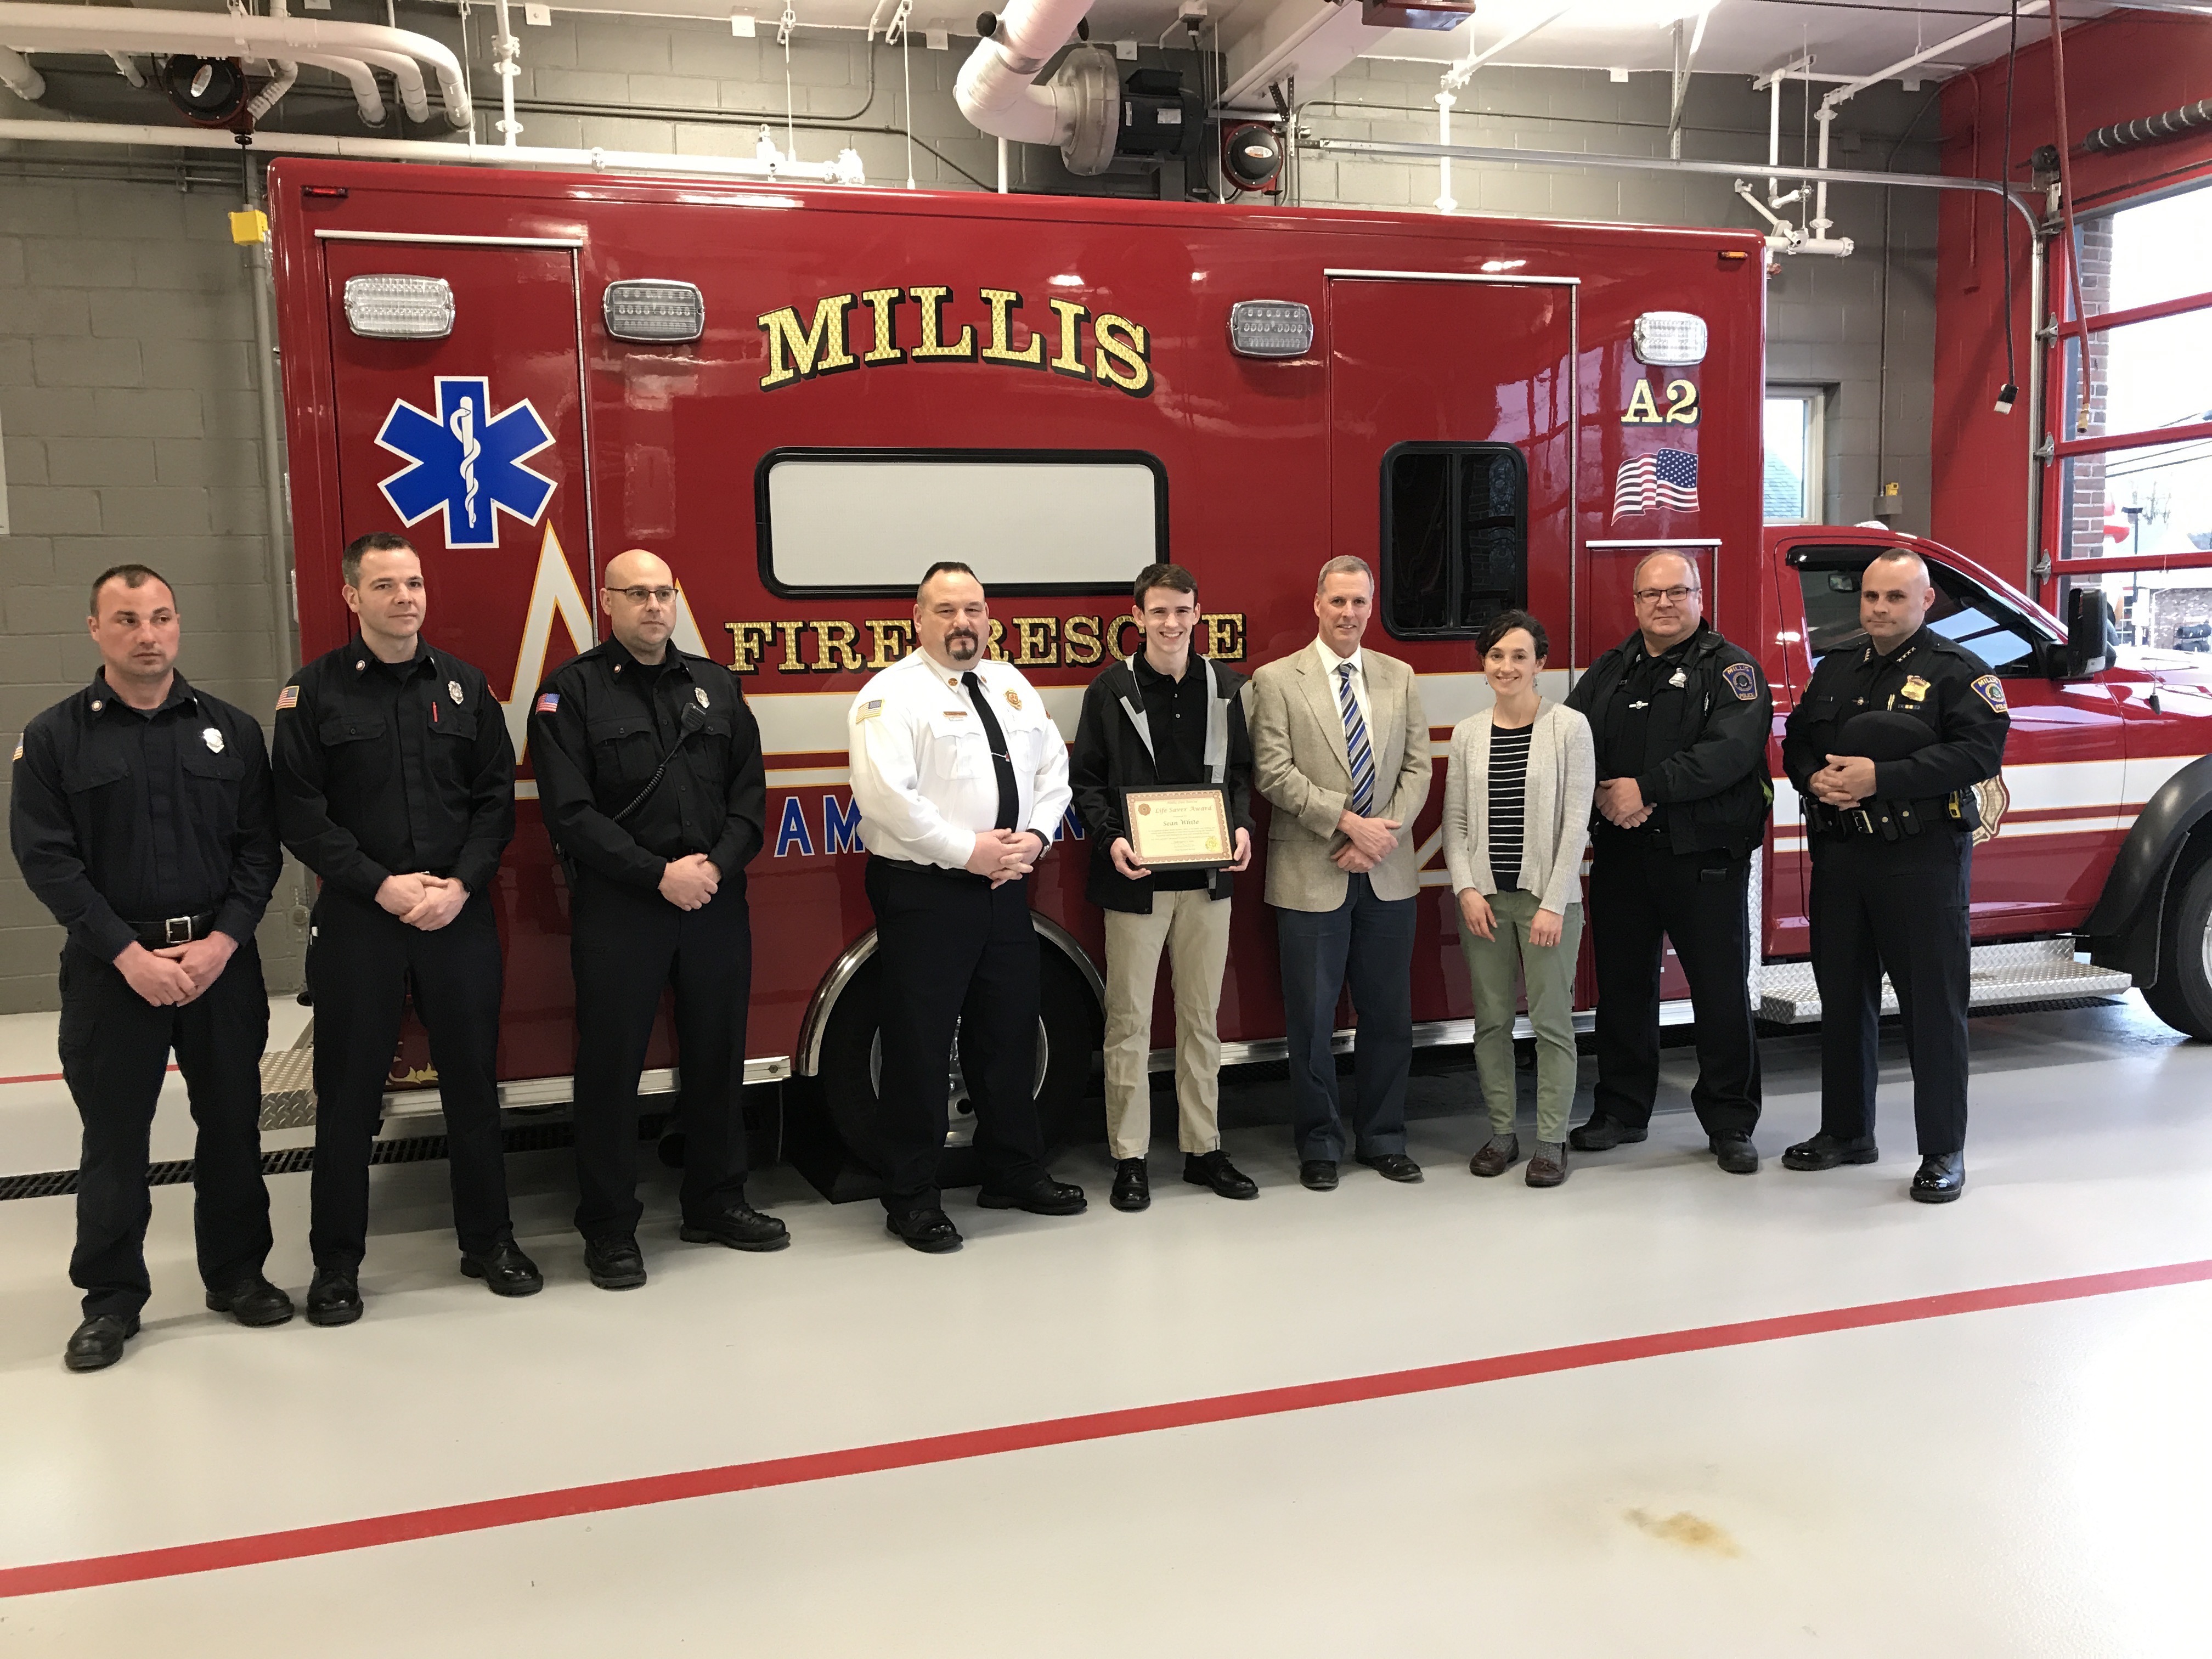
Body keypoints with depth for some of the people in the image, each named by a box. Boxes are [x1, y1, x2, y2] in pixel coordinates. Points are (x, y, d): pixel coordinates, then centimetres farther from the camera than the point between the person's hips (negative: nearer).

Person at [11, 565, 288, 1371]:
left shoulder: (231, 729, 5)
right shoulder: (53, 738, 0)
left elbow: (259, 848, 2)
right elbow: (46, 859, -6)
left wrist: (221, 942, -10)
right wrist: (129, 953, -14)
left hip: (222, 961, 2)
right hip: (111, 967, -2)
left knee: (232, 1123, 9)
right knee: (113, 1137, 6)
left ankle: (236, 1273, 25)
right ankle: (111, 1299, 19)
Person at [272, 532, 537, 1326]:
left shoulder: (464, 686, 8)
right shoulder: (314, 692, 1)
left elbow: (496, 797, 4)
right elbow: (299, 812, -5)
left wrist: (461, 885, -9)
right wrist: (381, 885, -13)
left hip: (461, 916, 2)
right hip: (356, 921, -2)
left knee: (473, 1081, 8)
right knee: (349, 1091, 6)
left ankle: (489, 1240, 22)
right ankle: (337, 1261, 18)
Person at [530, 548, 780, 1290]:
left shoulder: (715, 685, 11)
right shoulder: (572, 691, -2)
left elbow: (748, 792, 7)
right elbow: (570, 811, -11)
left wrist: (717, 866, -9)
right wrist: (659, 875, -16)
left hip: (716, 904, 4)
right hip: (617, 909, -4)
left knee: (718, 1055, 12)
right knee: (610, 1064, 3)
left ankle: (715, 1203, 27)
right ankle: (610, 1228, 15)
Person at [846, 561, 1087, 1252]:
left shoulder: (1011, 686, 14)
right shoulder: (893, 694, -9)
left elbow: (1053, 768, 15)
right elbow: (884, 796, -20)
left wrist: (1036, 837, -3)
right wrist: (968, 851, -19)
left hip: (1004, 888, 7)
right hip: (923, 892, -7)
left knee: (1009, 1037, 16)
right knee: (920, 1046, 0)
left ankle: (1014, 1172, 31)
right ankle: (911, 1196, 12)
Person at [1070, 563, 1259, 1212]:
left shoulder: (1225, 685, 7)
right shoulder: (1111, 689, -2)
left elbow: (1240, 769, 12)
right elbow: (1086, 777, -1)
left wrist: (1242, 826, -6)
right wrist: (1110, 838, -16)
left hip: (1208, 878, 3)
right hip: (1136, 880, -3)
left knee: (1201, 1019, 11)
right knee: (1130, 1021, 3)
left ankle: (1203, 1149, 22)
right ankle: (1129, 1159, 12)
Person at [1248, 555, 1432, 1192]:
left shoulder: (1399, 678, 11)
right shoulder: (1277, 680, -1)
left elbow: (1416, 766, 6)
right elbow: (1274, 773, -9)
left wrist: (1387, 833, -9)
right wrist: (1349, 821, -16)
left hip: (1388, 875, 3)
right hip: (1312, 876, -3)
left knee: (1389, 1015, 10)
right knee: (1312, 1019, 4)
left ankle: (1382, 1138, 24)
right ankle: (1319, 1145, 18)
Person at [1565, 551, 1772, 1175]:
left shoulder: (1731, 670, -1)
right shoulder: (1609, 672, 13)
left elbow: (1732, 749, -17)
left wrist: (1647, 788, -21)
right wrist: (1606, 794, -15)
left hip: (1706, 859, -4)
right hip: (1620, 857, 4)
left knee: (1722, 989, 2)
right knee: (1622, 984, 11)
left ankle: (1730, 1122, 15)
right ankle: (1621, 1111, 24)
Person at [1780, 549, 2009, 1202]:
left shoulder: (1958, 671, -3)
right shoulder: (1836, 669, 15)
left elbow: (1979, 752, -15)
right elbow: (1797, 741, 17)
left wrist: (1882, 777, -22)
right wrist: (1814, 778, -6)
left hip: (1923, 859, -6)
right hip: (1839, 855, 6)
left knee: (1933, 1003, -1)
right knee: (1842, 996, 13)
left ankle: (1943, 1151, 8)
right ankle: (1846, 1131, 26)